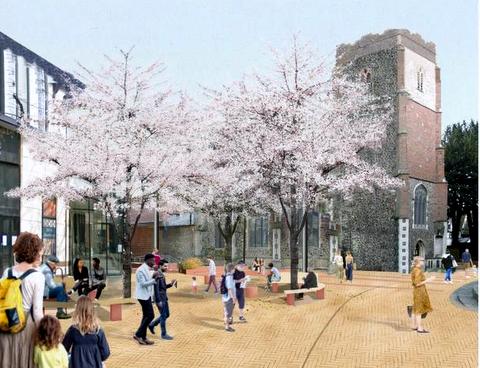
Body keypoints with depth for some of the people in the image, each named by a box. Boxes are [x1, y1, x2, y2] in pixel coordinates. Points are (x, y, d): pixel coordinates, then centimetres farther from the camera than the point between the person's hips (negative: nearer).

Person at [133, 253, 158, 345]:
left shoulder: (147, 269, 13)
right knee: (150, 316, -10)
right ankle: (138, 335, -3)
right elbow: (143, 283, -22)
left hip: (147, 295, 10)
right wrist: (154, 280, -25)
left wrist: (153, 276, 5)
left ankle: (143, 337, 18)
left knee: (146, 316, 12)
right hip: (143, 296, -10)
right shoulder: (141, 270, -17)